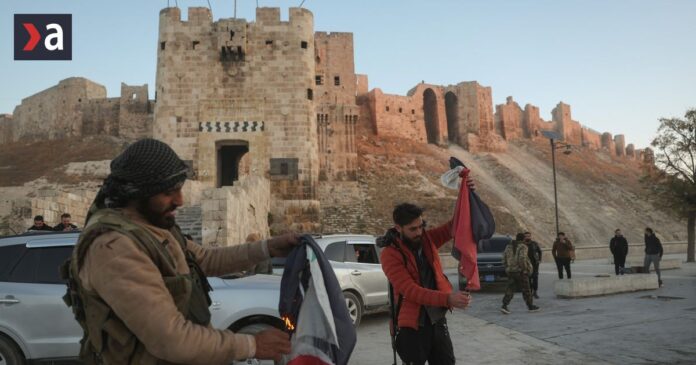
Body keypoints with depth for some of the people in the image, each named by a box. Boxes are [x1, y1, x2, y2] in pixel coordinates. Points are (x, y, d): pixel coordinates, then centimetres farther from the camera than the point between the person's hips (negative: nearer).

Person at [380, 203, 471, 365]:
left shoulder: (427, 240, 4)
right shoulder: (390, 254, -15)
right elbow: (410, 290, -24)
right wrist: (447, 298, -35)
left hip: (437, 320, 6)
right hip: (411, 325, -5)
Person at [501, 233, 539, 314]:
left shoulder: (508, 246, 10)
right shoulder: (523, 247, -10)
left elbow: (504, 259, 10)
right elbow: (522, 259, -21)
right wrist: (525, 268, -12)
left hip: (510, 271, 5)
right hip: (520, 271, -5)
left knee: (510, 289, 4)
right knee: (525, 289, 8)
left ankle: (504, 306, -10)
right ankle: (530, 306, 20)